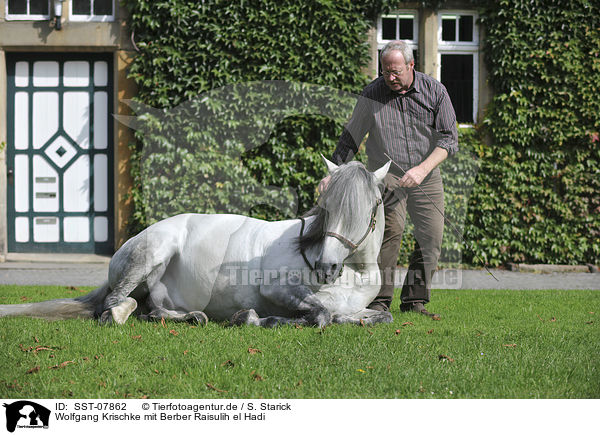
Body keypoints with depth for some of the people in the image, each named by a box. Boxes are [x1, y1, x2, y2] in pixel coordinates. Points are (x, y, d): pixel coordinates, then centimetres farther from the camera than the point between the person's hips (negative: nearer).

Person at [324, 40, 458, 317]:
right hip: (387, 176, -3)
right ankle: (379, 298, -18)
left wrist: (423, 169, -20)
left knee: (431, 237, -2)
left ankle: (414, 300, 12)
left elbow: (449, 138, -7)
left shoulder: (435, 92, -4)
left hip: (426, 177, 3)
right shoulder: (372, 94, -6)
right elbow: (350, 138, 2)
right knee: (391, 230, -22)